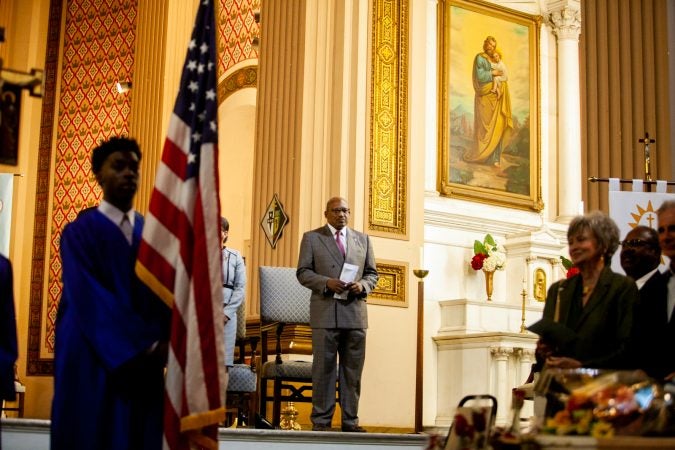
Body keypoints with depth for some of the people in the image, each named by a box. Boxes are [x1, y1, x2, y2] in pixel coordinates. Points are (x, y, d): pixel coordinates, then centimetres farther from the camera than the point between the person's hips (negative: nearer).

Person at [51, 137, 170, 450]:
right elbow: (89, 299, -12)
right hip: (94, 361, -4)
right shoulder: (80, 232, -2)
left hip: (144, 363, 4)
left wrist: (162, 343, -15)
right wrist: (144, 345, -18)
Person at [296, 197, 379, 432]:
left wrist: (363, 285, -6)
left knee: (353, 369, 5)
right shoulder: (311, 238, 7)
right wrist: (327, 283, -14)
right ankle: (321, 420, 4)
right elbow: (303, 272, 1)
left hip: (355, 312, 3)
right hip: (325, 313, -3)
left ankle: (350, 420, 11)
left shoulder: (363, 239, 16)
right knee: (324, 367, -1)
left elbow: (372, 273, 16)